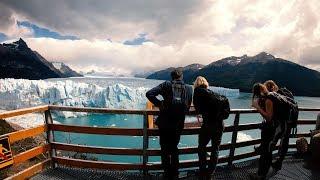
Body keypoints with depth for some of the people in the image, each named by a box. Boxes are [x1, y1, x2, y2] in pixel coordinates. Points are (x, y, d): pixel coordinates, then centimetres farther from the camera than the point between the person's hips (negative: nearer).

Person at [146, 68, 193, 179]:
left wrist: (159, 103, -5)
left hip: (165, 123, -2)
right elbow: (187, 108, 2)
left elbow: (149, 94, -16)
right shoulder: (189, 89, -1)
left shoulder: (166, 85, -7)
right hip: (178, 125, 3)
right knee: (174, 149, 23)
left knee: (165, 150, 16)